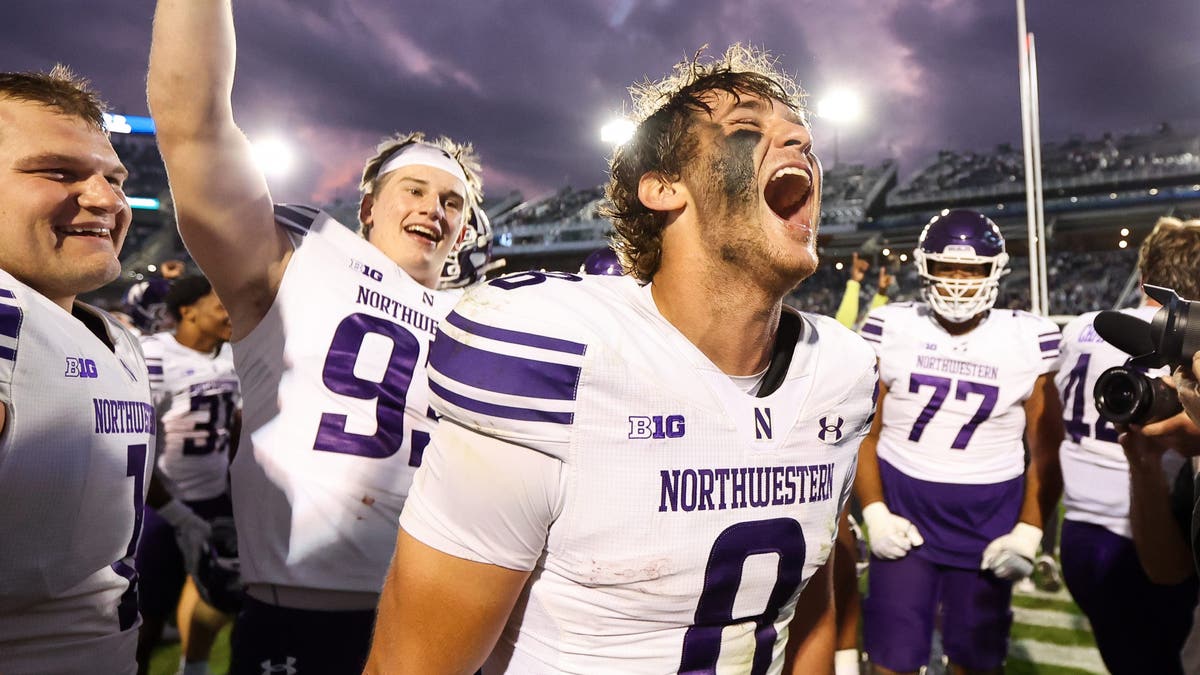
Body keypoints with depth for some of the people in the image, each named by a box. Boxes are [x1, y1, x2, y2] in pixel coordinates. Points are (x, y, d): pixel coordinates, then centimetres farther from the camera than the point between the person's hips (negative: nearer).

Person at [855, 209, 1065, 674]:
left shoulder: (1029, 340, -1)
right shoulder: (891, 329, -3)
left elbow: (1047, 449, 3)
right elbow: (863, 431, 0)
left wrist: (1030, 530, -4)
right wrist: (874, 512, -9)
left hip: (989, 524, 1)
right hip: (904, 514, 0)